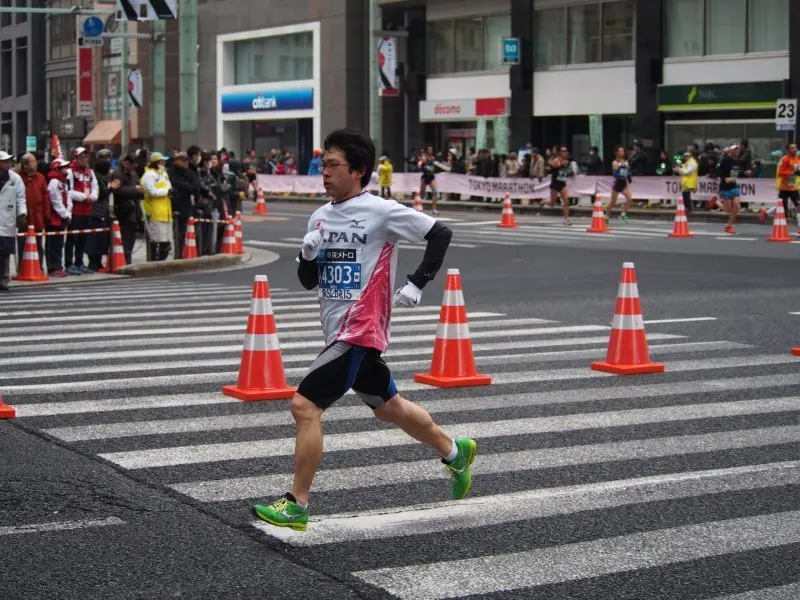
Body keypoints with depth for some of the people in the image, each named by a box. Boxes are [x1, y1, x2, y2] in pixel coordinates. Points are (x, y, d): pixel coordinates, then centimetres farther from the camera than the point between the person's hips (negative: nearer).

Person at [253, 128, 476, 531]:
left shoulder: (381, 212, -12)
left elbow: (440, 234, -7)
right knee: (388, 408, 22)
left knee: (304, 405, -14)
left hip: (360, 331, -8)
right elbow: (308, 280, 13)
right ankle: (454, 452, 43)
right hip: (339, 330, 8)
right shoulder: (320, 217, 9)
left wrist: (416, 285, -12)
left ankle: (296, 506, -6)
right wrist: (308, 254, -8)